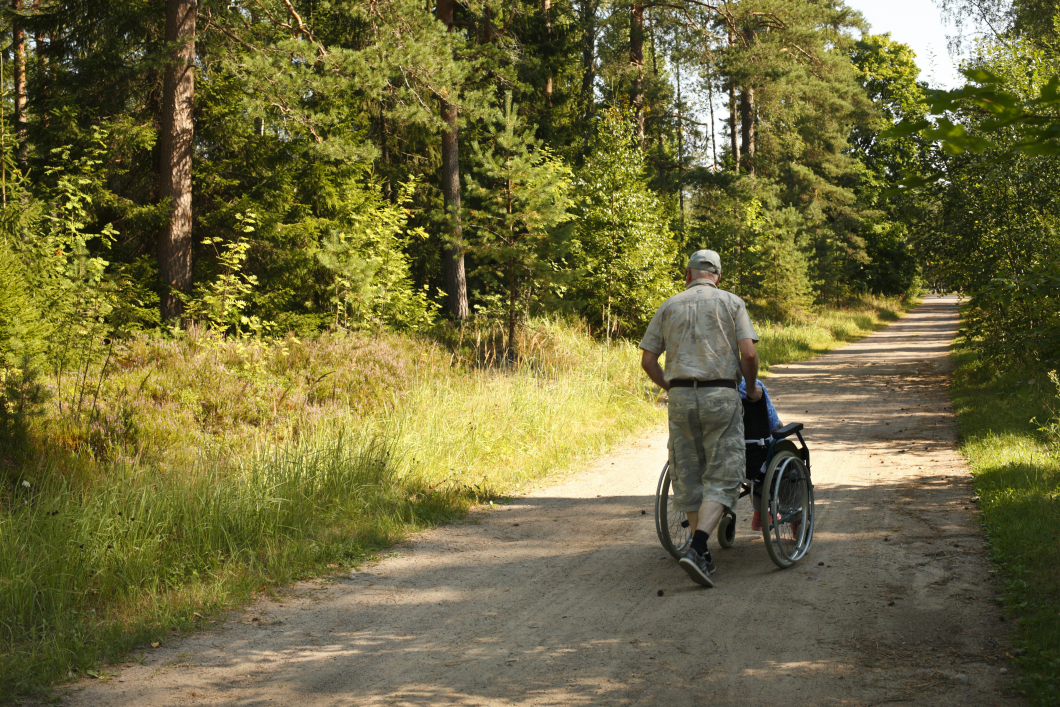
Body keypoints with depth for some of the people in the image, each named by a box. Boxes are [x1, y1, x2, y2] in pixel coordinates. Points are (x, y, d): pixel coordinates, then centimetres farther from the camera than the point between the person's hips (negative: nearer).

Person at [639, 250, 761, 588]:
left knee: (688, 476, 12)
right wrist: (752, 388, 12)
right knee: (721, 477, -2)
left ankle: (703, 553, 19)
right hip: (721, 395, -3)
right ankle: (696, 550, -18)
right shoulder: (731, 303, 5)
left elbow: (648, 360, 8)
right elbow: (748, 354, -6)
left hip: (681, 396, 3)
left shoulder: (670, 306, 11)